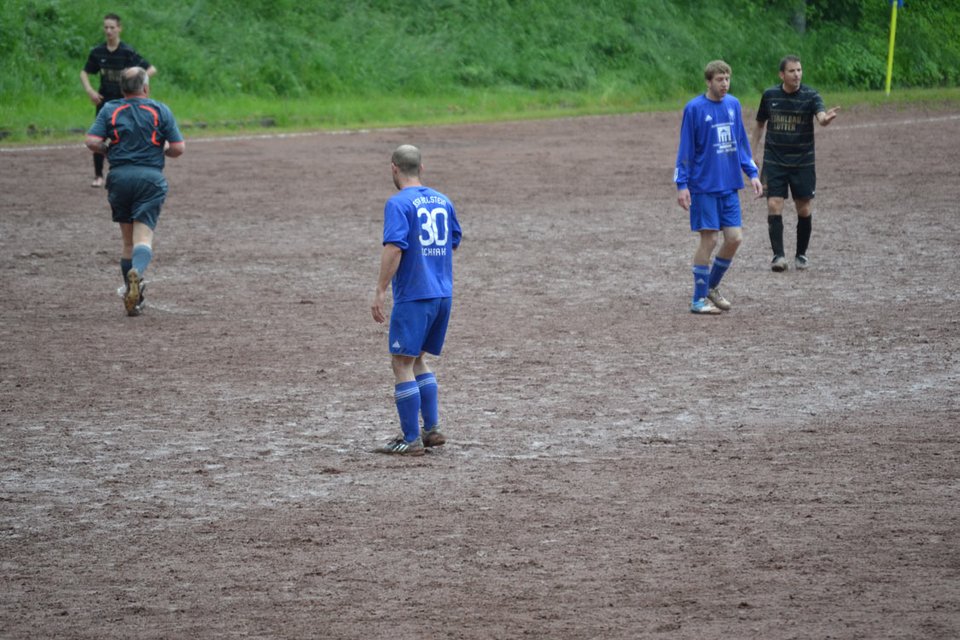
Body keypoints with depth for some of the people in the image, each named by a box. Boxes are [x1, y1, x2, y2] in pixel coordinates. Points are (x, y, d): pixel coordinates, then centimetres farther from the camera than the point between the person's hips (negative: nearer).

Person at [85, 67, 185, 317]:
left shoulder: (109, 110, 7)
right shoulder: (161, 110, 5)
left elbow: (92, 142, -5)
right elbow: (178, 148, 1)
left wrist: (109, 151, 14)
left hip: (119, 176, 2)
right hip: (151, 178, -2)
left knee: (128, 240, 14)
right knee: (143, 237, -10)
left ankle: (132, 297, 14)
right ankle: (137, 272, -41)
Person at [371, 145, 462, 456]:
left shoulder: (398, 203, -11)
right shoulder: (443, 201, 11)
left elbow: (394, 247, -21)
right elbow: (454, 242, 21)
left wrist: (380, 291, -19)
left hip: (413, 294, -7)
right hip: (443, 294, 7)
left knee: (402, 363, 0)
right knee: (417, 360, 20)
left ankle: (411, 439, -1)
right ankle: (432, 429, 16)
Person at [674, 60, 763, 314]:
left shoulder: (733, 105, 8)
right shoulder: (694, 109, -9)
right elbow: (685, 150, -7)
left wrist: (752, 173, 11)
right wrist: (682, 185, -10)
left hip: (729, 186, 6)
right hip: (704, 186, -6)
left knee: (734, 238, 2)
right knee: (709, 239, -5)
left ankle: (712, 287, 22)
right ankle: (699, 300, 5)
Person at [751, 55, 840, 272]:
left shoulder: (810, 95, -8)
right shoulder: (770, 96, 0)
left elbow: (820, 117, -27)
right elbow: (759, 125, 14)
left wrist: (826, 118, -51)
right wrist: (753, 153, 10)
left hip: (803, 162, -1)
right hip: (774, 162, 1)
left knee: (804, 210, 4)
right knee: (774, 206, -12)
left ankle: (801, 254, 22)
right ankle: (778, 255, -9)